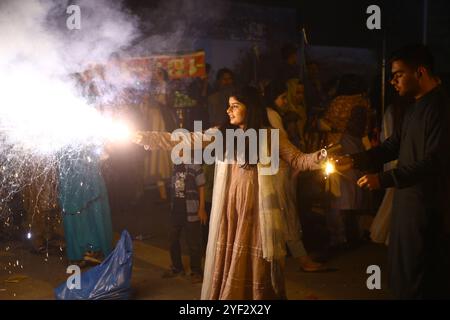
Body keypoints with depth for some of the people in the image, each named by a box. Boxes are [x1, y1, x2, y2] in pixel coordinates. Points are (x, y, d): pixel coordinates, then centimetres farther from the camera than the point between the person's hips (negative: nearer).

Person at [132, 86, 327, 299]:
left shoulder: (268, 135, 1)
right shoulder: (221, 133, 7)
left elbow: (297, 159, -1)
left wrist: (320, 157, -21)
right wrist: (147, 138, -3)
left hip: (255, 207, -2)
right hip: (229, 206, 3)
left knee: (256, 262, 4)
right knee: (227, 259, 7)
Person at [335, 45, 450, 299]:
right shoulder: (416, 107, 14)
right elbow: (394, 145, 16)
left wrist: (384, 179, -26)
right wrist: (355, 160, 4)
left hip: (429, 207, -10)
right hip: (408, 201, 10)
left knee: (422, 284, 1)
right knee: (404, 273, 20)